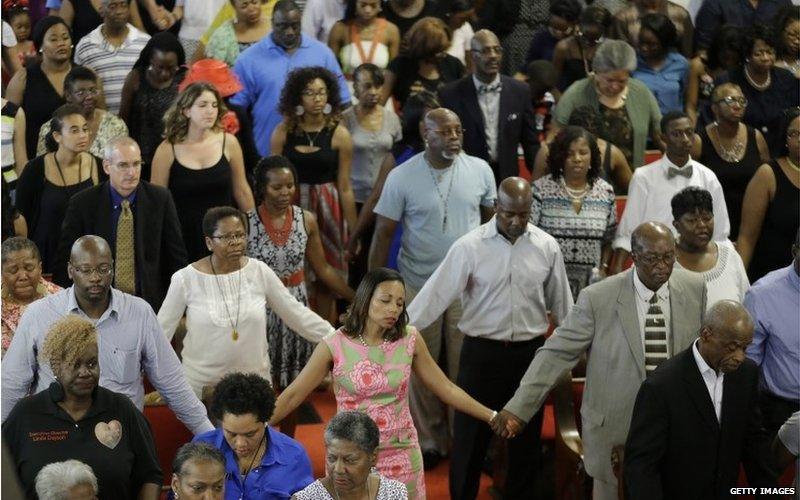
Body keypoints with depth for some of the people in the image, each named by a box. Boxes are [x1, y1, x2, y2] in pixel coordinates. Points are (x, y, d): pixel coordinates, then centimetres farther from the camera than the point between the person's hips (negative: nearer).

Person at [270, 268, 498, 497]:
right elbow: (292, 396, -6)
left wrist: (493, 417, -1)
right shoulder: (335, 345, -12)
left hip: (401, 454, 2)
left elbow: (446, 389, 2)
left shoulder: (409, 339, -5)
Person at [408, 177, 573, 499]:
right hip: (481, 352, -2)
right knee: (470, 435, 7)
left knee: (526, 436, 14)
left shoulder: (547, 247, -2)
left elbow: (561, 302, 8)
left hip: (530, 352, 2)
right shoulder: (469, 246, -11)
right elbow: (436, 294, -14)